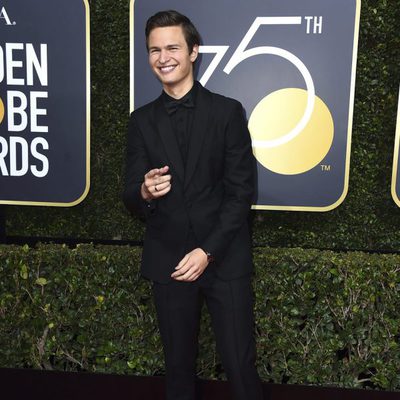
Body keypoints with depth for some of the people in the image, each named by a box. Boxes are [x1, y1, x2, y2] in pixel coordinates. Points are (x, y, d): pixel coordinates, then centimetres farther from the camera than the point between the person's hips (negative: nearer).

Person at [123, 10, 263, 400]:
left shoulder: (228, 111, -2)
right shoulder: (141, 120, 5)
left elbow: (241, 191, -6)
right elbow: (130, 196, 3)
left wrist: (208, 251, -14)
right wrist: (144, 192, -21)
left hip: (224, 260, -2)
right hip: (168, 262, 3)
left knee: (239, 364, 4)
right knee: (178, 365, 16)